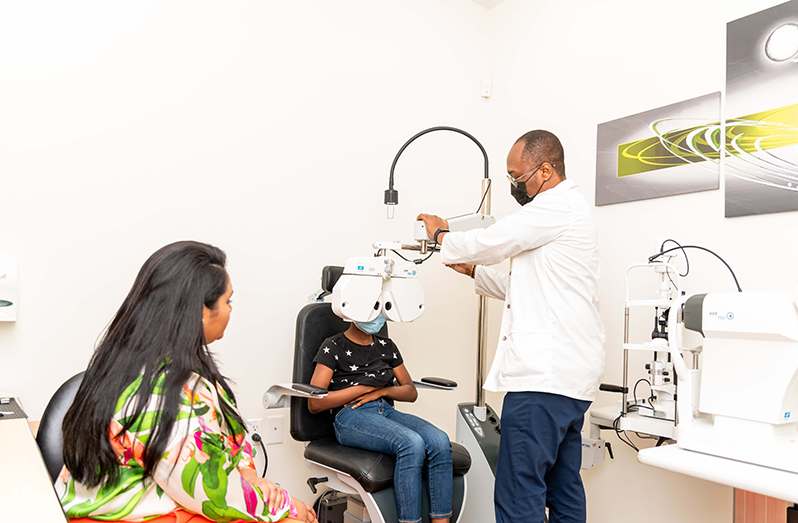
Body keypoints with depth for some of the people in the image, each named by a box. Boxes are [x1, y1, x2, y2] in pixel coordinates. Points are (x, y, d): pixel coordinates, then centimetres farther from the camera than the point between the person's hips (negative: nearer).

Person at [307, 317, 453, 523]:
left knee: (440, 440, -25)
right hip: (350, 417, -5)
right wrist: (365, 387, -7)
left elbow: (411, 392, 19)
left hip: (387, 411, 5)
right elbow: (315, 403, -5)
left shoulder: (386, 346, 20)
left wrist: (382, 391, -2)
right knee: (412, 443, -34)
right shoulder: (334, 347, 4)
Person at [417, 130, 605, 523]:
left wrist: (441, 234, 11)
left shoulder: (558, 206, -10)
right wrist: (472, 269, 18)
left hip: (545, 373, -11)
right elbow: (526, 290, 27)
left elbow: (489, 242, -8)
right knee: (563, 489, 16)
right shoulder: (565, 210, 23)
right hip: (569, 373, 11)